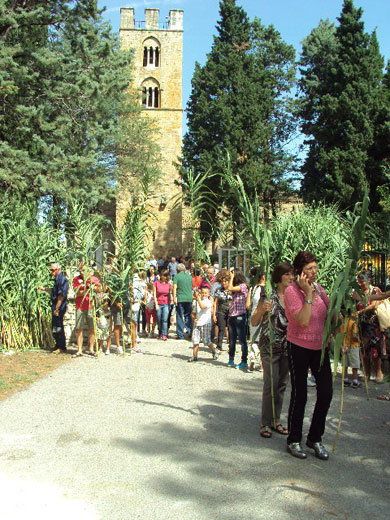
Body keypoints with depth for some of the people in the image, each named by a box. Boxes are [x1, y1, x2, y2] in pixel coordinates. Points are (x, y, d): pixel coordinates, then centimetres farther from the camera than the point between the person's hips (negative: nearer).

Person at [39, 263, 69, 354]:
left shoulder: (62, 279, -16)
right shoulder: (57, 279, 16)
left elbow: (61, 295, -22)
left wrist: (57, 309, -22)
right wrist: (44, 289, 18)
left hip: (59, 307, -10)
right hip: (55, 306, 10)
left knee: (58, 327, -4)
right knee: (54, 327, 16)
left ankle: (62, 347, 4)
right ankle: (58, 345, 27)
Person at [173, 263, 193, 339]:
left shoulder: (177, 276, -2)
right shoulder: (189, 276, 12)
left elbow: (174, 287, -11)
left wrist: (174, 298, -11)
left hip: (180, 299, -4)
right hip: (189, 298, 4)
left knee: (180, 317, 2)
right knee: (188, 316, 14)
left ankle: (180, 335, 3)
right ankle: (190, 332, 9)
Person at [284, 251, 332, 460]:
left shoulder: (318, 287, 3)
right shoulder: (291, 291, -15)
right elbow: (303, 321, -25)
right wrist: (308, 294, -25)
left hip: (320, 346, 6)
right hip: (299, 347, -5)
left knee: (326, 392, 4)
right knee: (299, 395, 3)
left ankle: (315, 438, 23)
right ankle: (293, 441, 21)